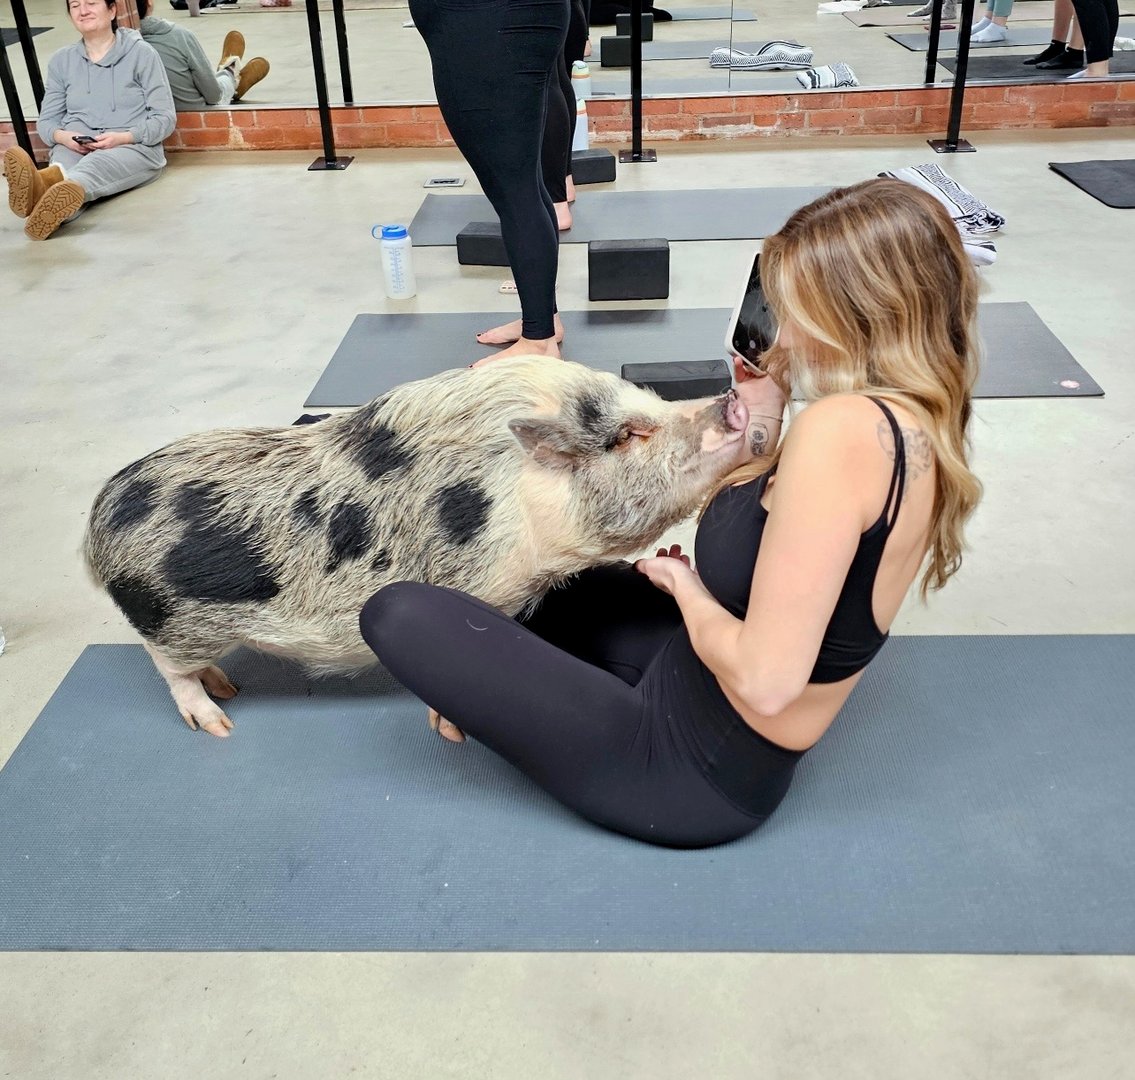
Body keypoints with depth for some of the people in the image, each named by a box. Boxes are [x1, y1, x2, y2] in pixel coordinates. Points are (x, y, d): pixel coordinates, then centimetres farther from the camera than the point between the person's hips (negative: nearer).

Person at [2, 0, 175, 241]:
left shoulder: (140, 53, 3)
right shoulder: (61, 61, 15)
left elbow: (165, 118, -2)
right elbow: (46, 121, 13)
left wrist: (123, 137, -19)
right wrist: (63, 136, -13)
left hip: (135, 148, -3)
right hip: (75, 148, 4)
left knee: (97, 164, -39)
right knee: (64, 158, -34)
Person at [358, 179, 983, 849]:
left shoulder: (844, 427, -30)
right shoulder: (917, 427, 0)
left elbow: (765, 680, -32)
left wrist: (685, 588, -14)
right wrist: (762, 426, -2)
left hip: (698, 773, -9)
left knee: (399, 614, -10)